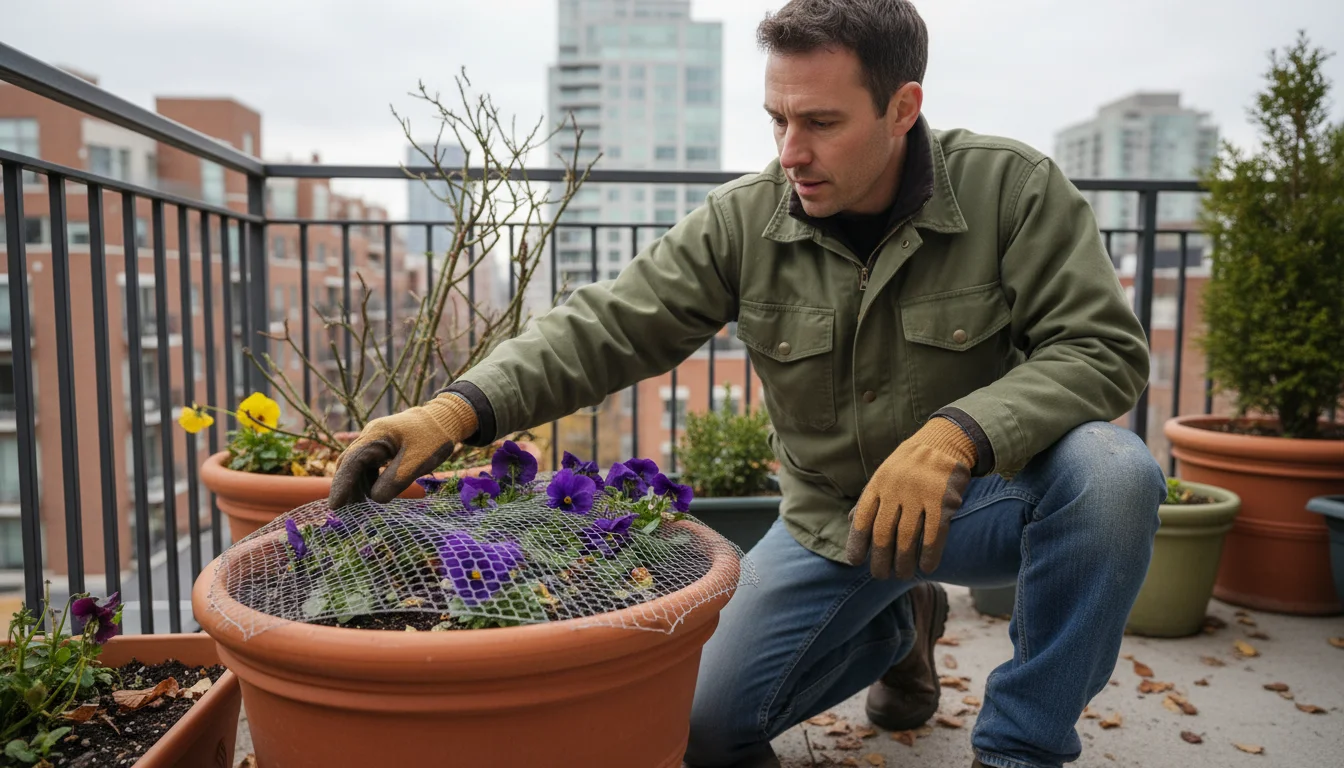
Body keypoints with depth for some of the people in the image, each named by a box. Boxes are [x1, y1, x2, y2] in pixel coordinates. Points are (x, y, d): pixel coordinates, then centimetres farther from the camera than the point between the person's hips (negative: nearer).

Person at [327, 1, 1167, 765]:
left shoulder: (1015, 189, -16)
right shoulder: (744, 221, -12)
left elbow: (1105, 349, -20)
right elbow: (605, 328, -16)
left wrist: (955, 434, -38)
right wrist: (458, 409, -31)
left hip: (983, 498, -2)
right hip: (833, 521, 3)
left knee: (1112, 469, -34)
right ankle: (898, 626, 27)